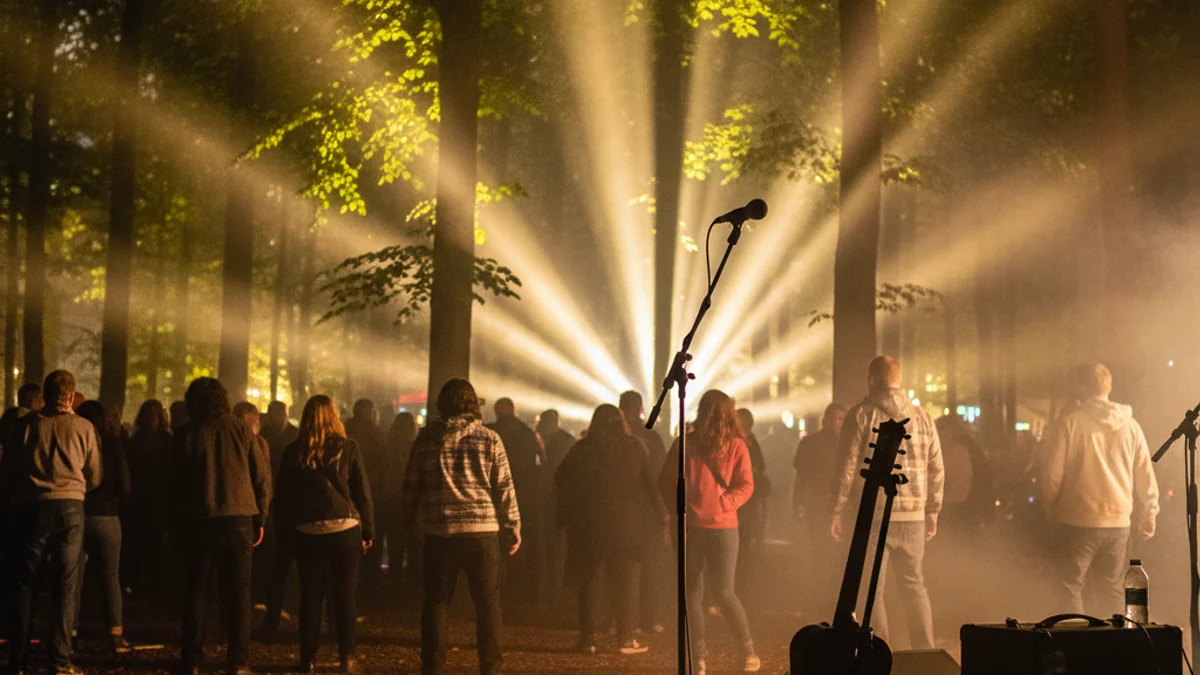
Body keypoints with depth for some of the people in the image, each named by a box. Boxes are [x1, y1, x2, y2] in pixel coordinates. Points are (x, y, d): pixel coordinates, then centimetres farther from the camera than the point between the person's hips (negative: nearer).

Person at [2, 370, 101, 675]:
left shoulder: (28, 424, 2)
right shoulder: (84, 428, 2)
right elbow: (96, 478, 6)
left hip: (31, 506, 1)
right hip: (70, 505, -1)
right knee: (65, 585, 3)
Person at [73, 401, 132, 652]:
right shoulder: (113, 444, -3)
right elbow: (125, 484, -4)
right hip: (106, 517, -1)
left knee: (73, 577, 7)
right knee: (110, 577, 5)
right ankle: (115, 634, 1)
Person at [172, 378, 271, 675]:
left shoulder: (188, 435, 0)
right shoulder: (241, 429, 1)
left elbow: (180, 483, 3)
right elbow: (263, 476, 0)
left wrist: (182, 522, 13)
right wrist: (260, 517, 7)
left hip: (201, 520, 0)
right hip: (239, 518, 0)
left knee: (196, 591, 9)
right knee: (238, 592, 5)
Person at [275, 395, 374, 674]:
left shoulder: (293, 452, 2)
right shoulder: (347, 448, -2)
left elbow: (282, 495, 7)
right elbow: (363, 491, -1)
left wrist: (285, 526, 17)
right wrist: (368, 531, 6)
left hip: (308, 532, 1)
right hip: (346, 529, -1)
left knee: (310, 596, 8)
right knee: (344, 596, 6)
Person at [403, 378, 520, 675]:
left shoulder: (427, 438, 4)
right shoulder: (490, 439, 1)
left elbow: (412, 485, 7)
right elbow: (505, 488, 0)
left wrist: (410, 523, 18)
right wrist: (513, 527, 6)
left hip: (439, 531, 1)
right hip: (483, 529, -1)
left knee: (437, 600, 8)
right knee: (488, 602, 7)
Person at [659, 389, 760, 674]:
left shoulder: (736, 446, 0)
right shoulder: (685, 444, 4)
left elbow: (746, 485, -3)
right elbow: (665, 480, 8)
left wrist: (722, 505, -16)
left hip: (722, 527, -2)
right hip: (690, 527, 2)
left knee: (723, 592, -5)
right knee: (693, 593, 3)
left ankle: (749, 651, 12)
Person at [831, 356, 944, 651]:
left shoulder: (862, 414, -4)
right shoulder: (922, 417, 8)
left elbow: (847, 468, -8)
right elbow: (937, 469, 10)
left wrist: (837, 511, -3)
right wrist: (932, 511, 18)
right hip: (913, 516, 4)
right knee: (915, 587, 15)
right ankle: (925, 652, 17)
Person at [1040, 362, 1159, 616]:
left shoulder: (1070, 423, -9)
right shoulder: (1130, 425, 2)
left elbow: (1053, 472, -9)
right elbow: (1145, 474, 6)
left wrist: (1050, 510, 6)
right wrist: (1149, 514, 17)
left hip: (1078, 521, -4)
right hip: (1118, 521, 4)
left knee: (1071, 588, 4)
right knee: (1110, 590, 14)